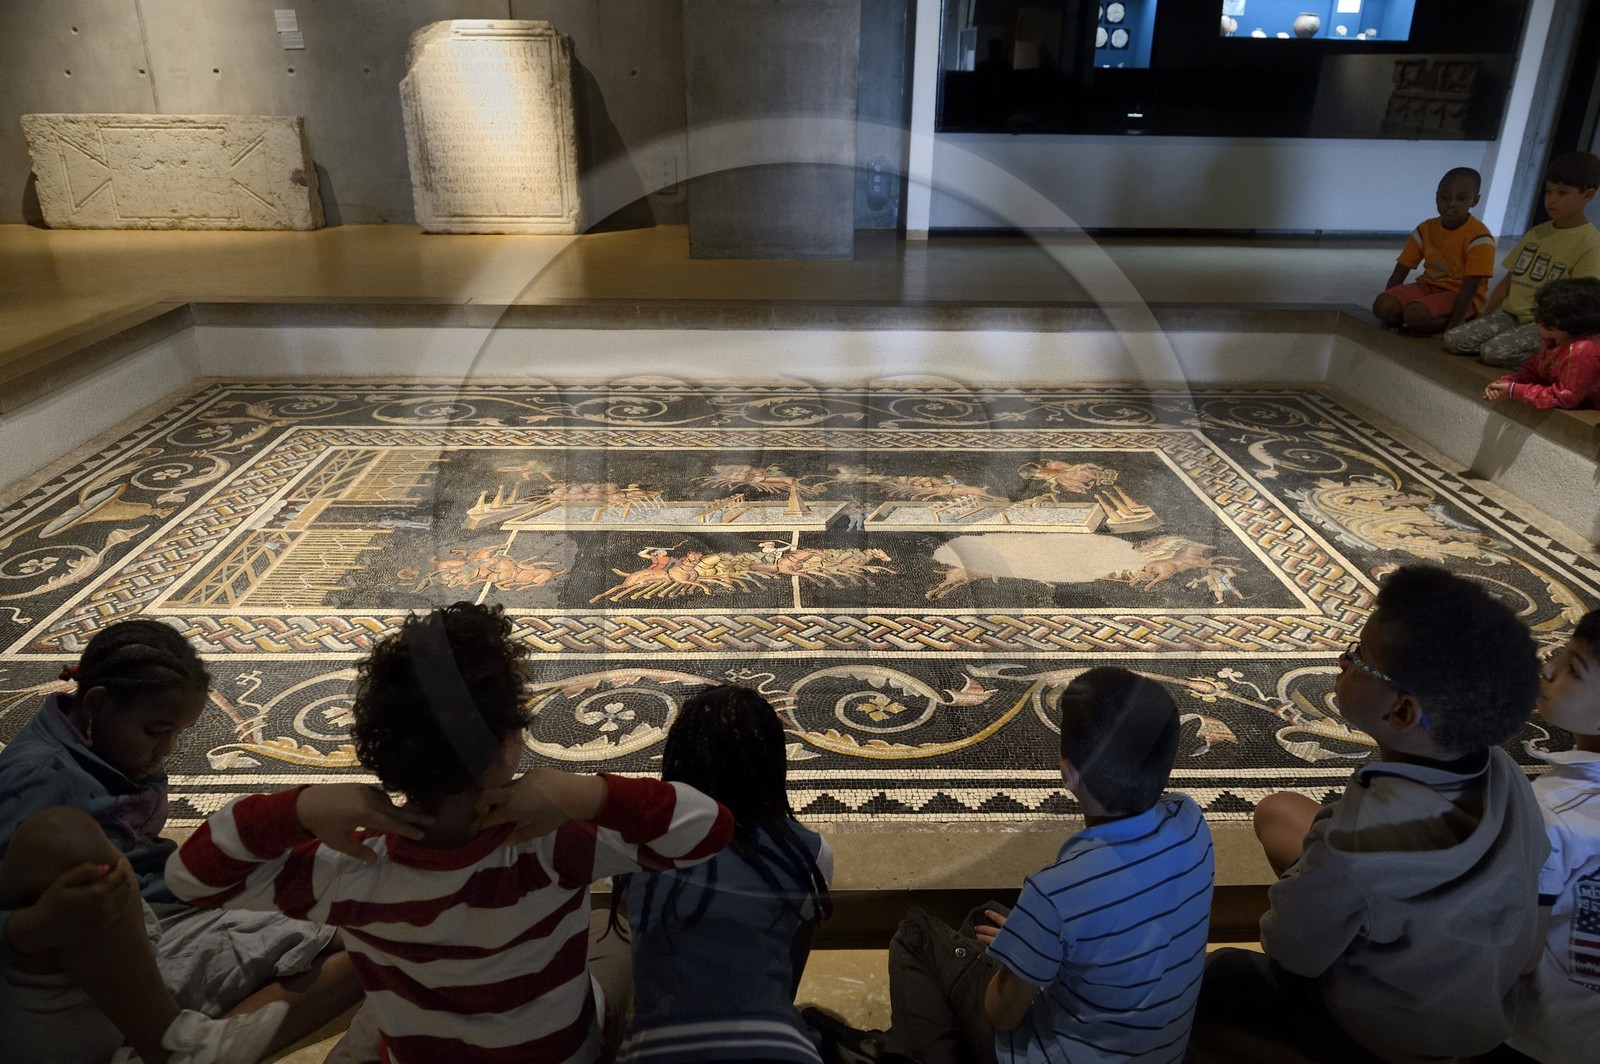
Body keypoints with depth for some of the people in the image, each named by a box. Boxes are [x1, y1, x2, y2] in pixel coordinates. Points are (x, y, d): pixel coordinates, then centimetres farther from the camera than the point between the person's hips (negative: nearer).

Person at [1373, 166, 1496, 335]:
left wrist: (1451, 328, -27)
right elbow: (1399, 273, 3)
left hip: (1460, 297, -5)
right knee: (1383, 306, -23)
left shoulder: (1479, 237, -15)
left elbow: (1470, 288, -21)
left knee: (1415, 314, -34)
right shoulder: (1425, 230, 3)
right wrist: (1387, 304, -8)